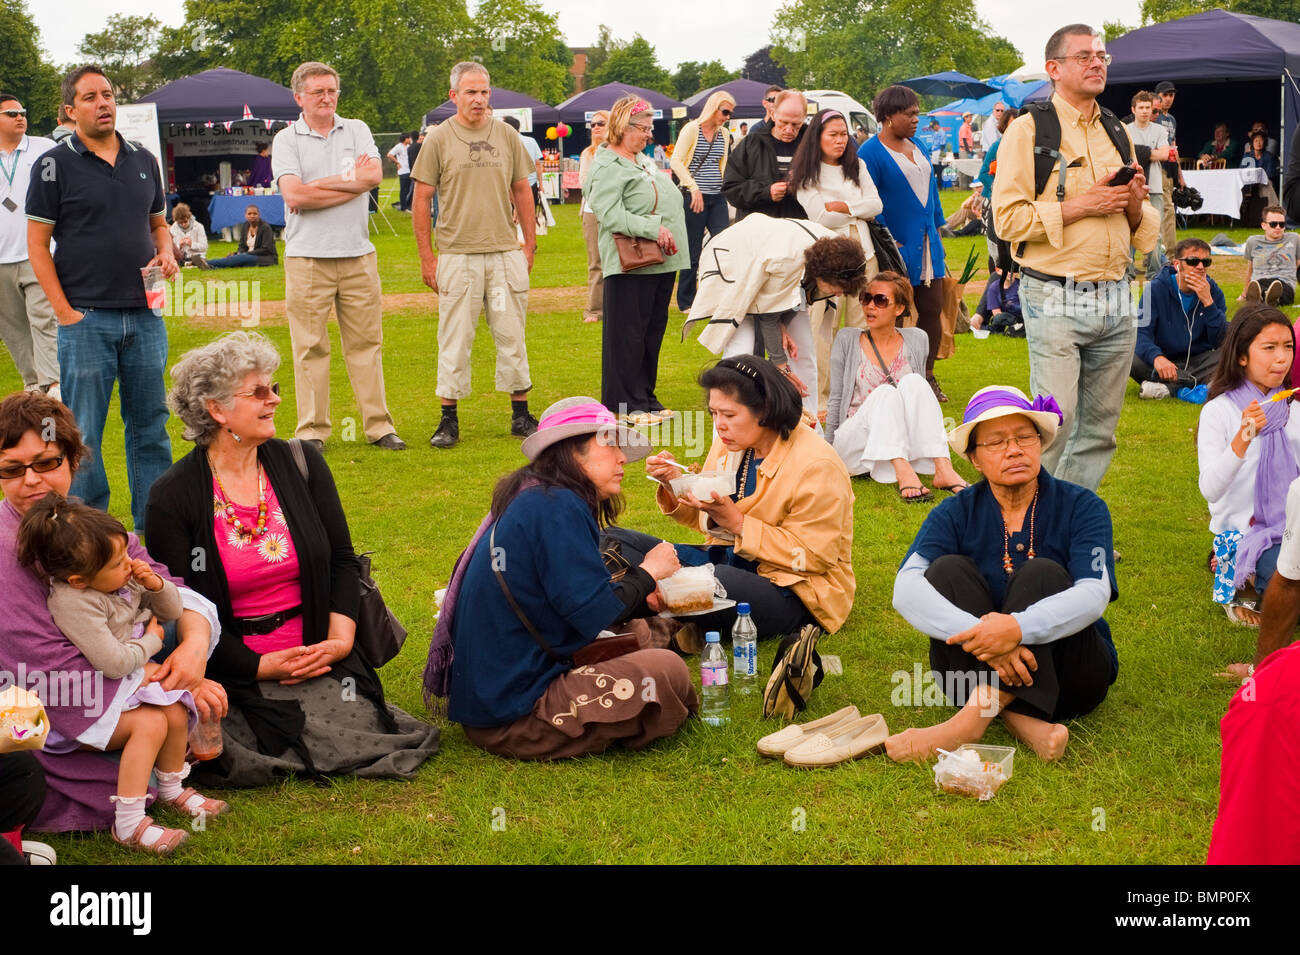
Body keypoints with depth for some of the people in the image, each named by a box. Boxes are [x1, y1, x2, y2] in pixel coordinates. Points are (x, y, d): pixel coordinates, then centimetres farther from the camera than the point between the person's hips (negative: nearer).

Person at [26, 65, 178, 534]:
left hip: (144, 317, 4)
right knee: (83, 433, 0)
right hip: (87, 318, -4)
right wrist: (65, 312, -10)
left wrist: (166, 253, 0)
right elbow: (37, 244, -3)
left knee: (150, 424, 9)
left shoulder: (144, 160, 12)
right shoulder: (56, 165, -2)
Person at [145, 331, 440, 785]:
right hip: (235, 670, -2)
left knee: (356, 736, -17)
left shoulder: (302, 464, 5)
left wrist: (340, 640, -8)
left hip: (318, 657, 2)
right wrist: (259, 666, -14)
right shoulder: (173, 497, -5)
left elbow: (343, 560, 8)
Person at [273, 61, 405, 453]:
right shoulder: (286, 140, 2)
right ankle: (311, 430, 7)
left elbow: (373, 175, -7)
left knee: (366, 343, 6)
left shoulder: (356, 130, 10)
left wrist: (318, 185, -9)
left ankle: (378, 425, 12)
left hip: (358, 254, 2)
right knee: (310, 347, 0)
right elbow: (295, 195, -11)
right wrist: (351, 183, -6)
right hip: (307, 257, -2)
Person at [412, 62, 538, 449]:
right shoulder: (438, 139, 0)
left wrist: (530, 244, 8)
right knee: (455, 339, 0)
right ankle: (449, 420, 8)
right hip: (457, 255, -2)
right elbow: (422, 200, 1)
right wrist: (427, 256, -4)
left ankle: (521, 415, 16)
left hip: (506, 253, 3)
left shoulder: (507, 136, 8)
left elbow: (522, 192, 14)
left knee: (512, 336, 7)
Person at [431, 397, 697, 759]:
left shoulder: (533, 500, 14)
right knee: (667, 671, -14)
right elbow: (592, 613, -21)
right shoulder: (557, 508, -17)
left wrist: (646, 600, 8)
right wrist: (647, 572, -5)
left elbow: (575, 601, 18)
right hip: (511, 713, -10)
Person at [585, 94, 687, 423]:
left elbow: (668, 201, 26)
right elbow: (610, 215, -21)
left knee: (653, 331, 12)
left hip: (662, 260, 9)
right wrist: (653, 229, -23)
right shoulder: (607, 167, -10)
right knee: (628, 334, -5)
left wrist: (671, 237, 12)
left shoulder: (643, 160, 19)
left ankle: (646, 397, 21)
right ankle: (626, 404, 2)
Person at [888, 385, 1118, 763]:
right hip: (976, 666, 1)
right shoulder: (955, 514, -1)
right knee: (949, 570, -20)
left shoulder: (1082, 507, -4)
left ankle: (973, 720, -40)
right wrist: (979, 634, -37)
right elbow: (906, 589, -19)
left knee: (1043, 575, -25)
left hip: (1069, 675, -1)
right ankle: (1017, 720, -37)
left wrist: (1018, 628, -40)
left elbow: (1093, 595, -21)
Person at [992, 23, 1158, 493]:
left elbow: (1141, 229, 24)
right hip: (1055, 300, -6)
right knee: (1054, 422, -11)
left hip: (1116, 300, 6)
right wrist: (1081, 206, -14)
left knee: (1100, 427, 9)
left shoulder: (1118, 133, 17)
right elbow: (1007, 219, -11)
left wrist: (1135, 204, 1)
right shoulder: (1029, 131, -2)